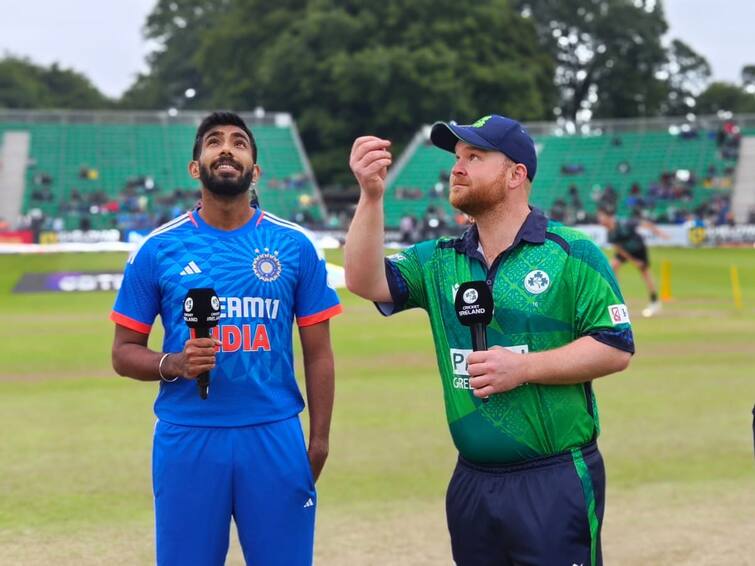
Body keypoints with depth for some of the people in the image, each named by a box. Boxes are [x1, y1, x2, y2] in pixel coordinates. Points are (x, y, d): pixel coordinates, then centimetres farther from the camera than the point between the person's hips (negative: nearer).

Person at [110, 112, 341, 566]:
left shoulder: (294, 246, 5)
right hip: (187, 438, 0)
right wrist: (174, 365, -14)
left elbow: (318, 352, 7)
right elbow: (125, 351, 6)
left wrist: (319, 439, -1)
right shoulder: (159, 248, 3)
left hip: (275, 437, 1)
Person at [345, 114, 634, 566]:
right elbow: (366, 282, -4)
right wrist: (372, 195, -15)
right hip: (471, 484, 5)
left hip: (556, 482, -5)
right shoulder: (438, 260, 10)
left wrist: (523, 367, -17)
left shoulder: (572, 254, -4)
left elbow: (615, 349, -8)